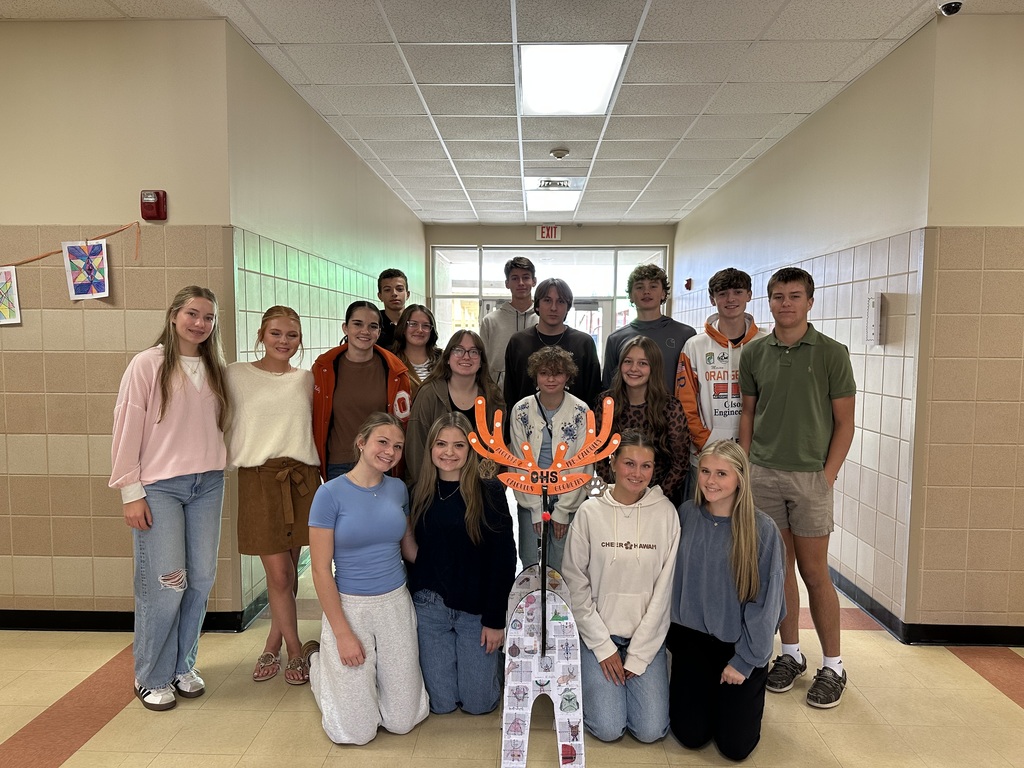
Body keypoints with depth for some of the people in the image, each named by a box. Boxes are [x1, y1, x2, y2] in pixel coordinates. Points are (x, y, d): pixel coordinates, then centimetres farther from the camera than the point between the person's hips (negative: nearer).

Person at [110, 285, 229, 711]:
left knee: (201, 580, 7)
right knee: (164, 584, -3)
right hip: (159, 487, -5)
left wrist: (219, 467, 4)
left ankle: (183, 666, 26)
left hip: (208, 484, 5)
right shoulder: (148, 364, -5)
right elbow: (127, 429, -6)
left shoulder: (214, 370, 11)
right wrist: (130, 492, -9)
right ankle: (152, 678, 17)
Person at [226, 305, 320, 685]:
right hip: (259, 480, -2)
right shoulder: (236, 375, 2)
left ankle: (272, 647, 27)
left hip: (302, 479, 3)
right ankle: (295, 653, 15)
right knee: (279, 574, -2)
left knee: (289, 571, 9)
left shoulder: (307, 379, 9)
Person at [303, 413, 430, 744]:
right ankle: (316, 659, 27)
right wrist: (343, 634, -12)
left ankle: (372, 674, 36)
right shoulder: (330, 493, -12)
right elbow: (321, 570, -11)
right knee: (357, 732, 1)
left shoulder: (398, 489, 1)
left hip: (396, 604, 4)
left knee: (403, 722, 5)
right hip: (349, 606, -4)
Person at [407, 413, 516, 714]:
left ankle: (491, 656, 34)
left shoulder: (489, 493, -9)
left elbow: (504, 559, -8)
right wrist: (412, 604, 3)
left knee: (478, 703, 6)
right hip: (430, 607, 2)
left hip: (477, 609, -2)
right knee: (441, 703, 7)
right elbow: (412, 552, 7)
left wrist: (495, 620, -9)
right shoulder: (419, 494, 0)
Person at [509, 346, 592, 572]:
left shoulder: (581, 411, -5)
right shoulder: (521, 410, -3)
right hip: (530, 500, 1)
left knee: (561, 570, 2)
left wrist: (562, 510, -7)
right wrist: (536, 508, -5)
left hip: (569, 502, -1)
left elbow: (582, 465, -5)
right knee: (531, 568, 5)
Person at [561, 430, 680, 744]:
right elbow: (575, 583, -5)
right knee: (608, 728, -10)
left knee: (651, 730, -8)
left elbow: (664, 587, -6)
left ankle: (632, 675, 21)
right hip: (598, 632, -1)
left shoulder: (665, 512, -7)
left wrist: (637, 656, -8)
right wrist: (603, 646, -8)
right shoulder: (590, 512, -8)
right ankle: (593, 677, 21)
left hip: (647, 636, 1)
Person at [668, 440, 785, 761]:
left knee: (735, 746, 0)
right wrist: (673, 633, 3)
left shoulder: (762, 530, -16)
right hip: (691, 638, 2)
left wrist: (744, 661, -8)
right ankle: (701, 687, 30)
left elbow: (766, 601, -11)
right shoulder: (686, 515, -6)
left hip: (739, 643, -2)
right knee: (691, 735, 0)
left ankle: (749, 687, 28)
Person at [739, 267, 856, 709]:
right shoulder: (754, 353, 6)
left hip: (810, 476, -3)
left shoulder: (831, 353, -3)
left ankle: (833, 665, 19)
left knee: (814, 573, 3)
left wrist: (828, 474, -9)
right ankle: (790, 653, 27)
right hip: (762, 474, 3)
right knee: (779, 567, 12)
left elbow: (844, 422, -2)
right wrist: (744, 468, 5)